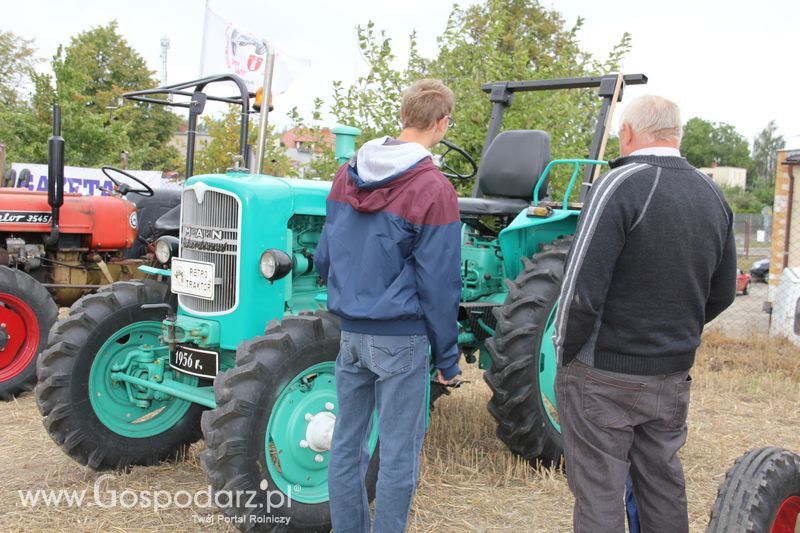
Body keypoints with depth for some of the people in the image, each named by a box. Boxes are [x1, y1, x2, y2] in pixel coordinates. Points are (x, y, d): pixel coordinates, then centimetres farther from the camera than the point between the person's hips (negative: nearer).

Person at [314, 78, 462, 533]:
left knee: (347, 442, 16)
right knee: (399, 452, 7)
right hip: (401, 338, -6)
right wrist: (447, 356, -3)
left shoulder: (347, 176, 4)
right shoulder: (433, 190, -15)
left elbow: (324, 257, 12)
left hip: (351, 331, 6)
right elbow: (438, 284, -13)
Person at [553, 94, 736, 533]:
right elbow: (722, 292, 14)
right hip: (674, 374, 7)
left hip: (604, 375, -7)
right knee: (664, 485, 21)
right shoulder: (712, 195, 7)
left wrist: (565, 349, -7)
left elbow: (582, 287, -21)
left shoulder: (621, 185, -16)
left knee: (598, 491, 4)